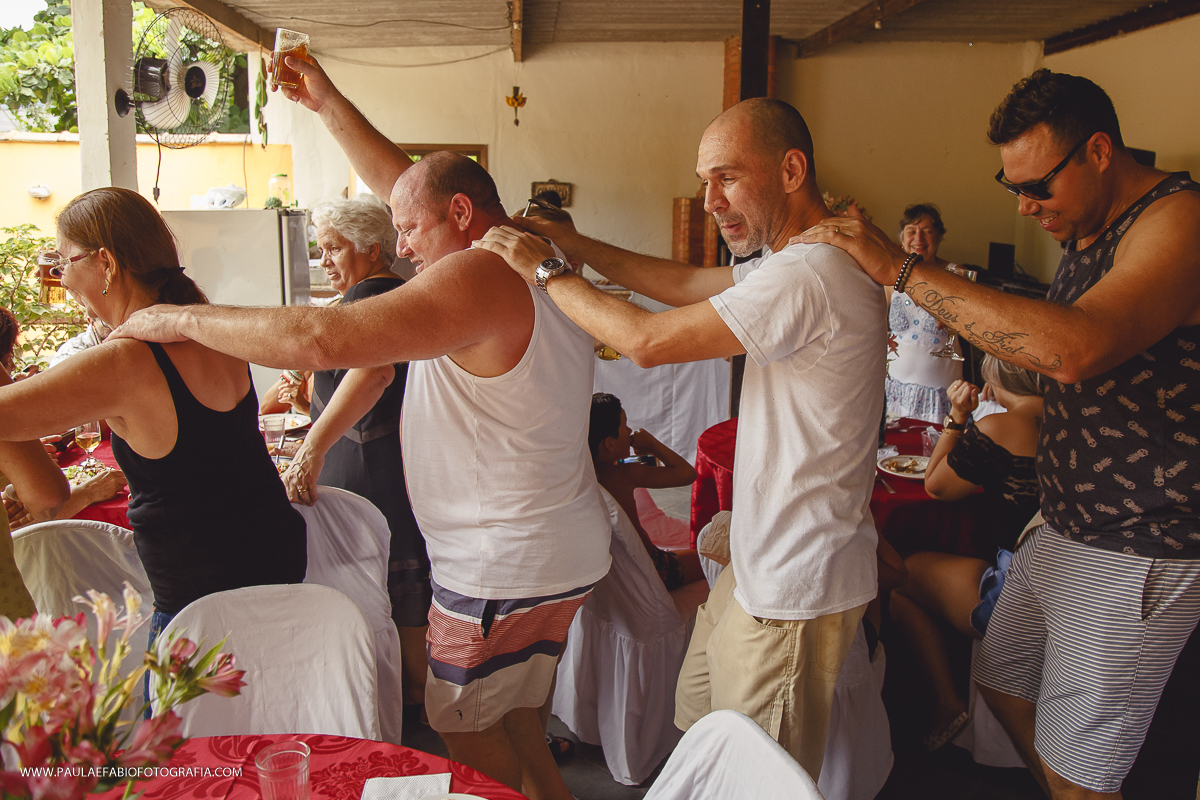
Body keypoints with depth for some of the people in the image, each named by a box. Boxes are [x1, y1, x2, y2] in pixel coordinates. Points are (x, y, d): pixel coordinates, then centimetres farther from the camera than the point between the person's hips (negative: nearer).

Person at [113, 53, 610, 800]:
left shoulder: (480, 275, -23)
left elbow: (322, 338, -30)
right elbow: (408, 181, 18)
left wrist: (182, 318, -18)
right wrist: (328, 102, 19)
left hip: (506, 572, -10)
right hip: (563, 553, 10)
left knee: (472, 740, 9)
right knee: (510, 719, 24)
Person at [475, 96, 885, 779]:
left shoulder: (808, 276, -26)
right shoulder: (801, 259, 9)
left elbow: (649, 341, -24)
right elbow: (690, 285, 14)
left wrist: (546, 271, -11)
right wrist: (575, 244, 7)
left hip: (795, 591, -10)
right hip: (764, 564, 10)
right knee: (699, 728, 23)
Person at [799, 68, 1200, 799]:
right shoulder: (1087, 233, 9)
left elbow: (1075, 348, -39)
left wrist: (901, 268, -35)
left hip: (1138, 555, -9)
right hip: (1062, 529, 9)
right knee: (1002, 684, 20)